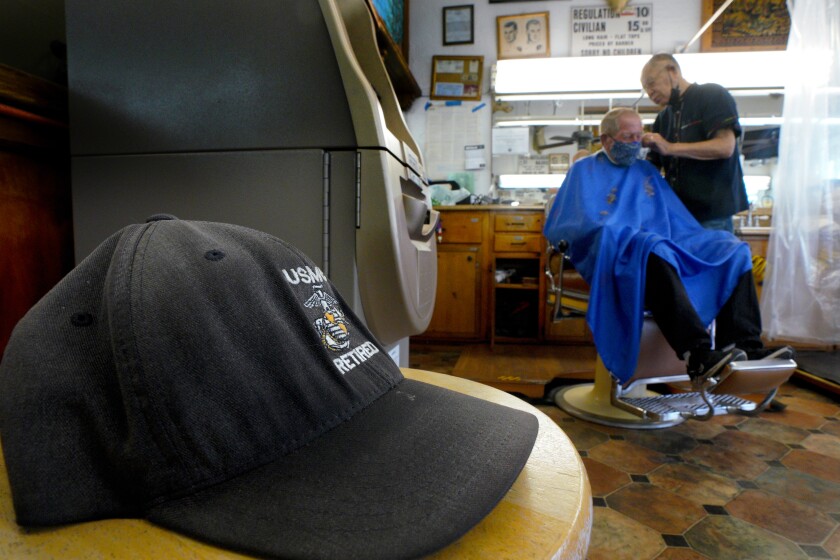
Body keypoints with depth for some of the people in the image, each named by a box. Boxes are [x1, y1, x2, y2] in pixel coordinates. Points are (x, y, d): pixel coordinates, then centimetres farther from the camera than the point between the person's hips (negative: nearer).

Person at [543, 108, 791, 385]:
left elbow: (678, 221, 27)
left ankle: (744, 346, -22)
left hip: (666, 248, 6)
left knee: (733, 249, -9)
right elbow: (561, 225, -1)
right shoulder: (585, 170, 14)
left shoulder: (646, 170, 29)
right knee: (653, 248, -38)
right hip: (613, 253, -6)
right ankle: (698, 355, -45)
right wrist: (616, 233, -14)